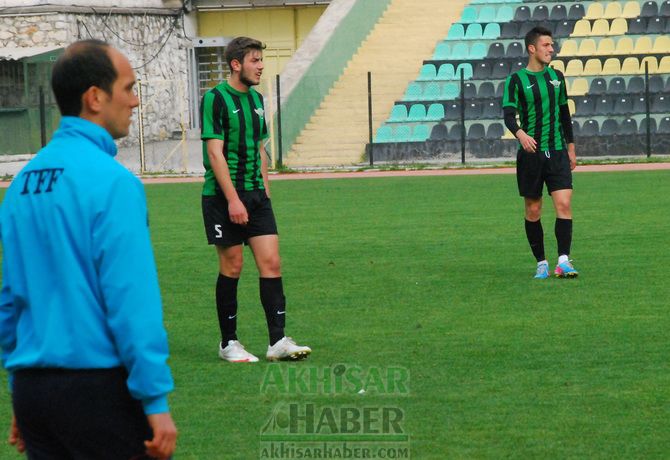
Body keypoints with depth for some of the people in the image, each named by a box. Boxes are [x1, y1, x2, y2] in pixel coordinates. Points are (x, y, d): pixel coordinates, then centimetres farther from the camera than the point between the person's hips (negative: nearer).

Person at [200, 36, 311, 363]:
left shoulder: (256, 99, 13)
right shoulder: (216, 99, -10)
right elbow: (215, 153, -15)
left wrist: (264, 190, 15)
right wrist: (232, 200, -19)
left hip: (255, 195, 7)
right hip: (223, 197, -7)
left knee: (271, 263, -2)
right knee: (232, 267, -1)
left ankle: (278, 341, -2)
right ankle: (228, 343, 11)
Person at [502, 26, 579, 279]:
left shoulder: (556, 77, 11)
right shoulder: (516, 80, -3)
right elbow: (509, 115, -14)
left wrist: (571, 148, 19)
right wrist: (521, 134, -34)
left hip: (557, 152, 3)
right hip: (530, 153, -3)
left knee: (564, 204, -13)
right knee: (533, 211, 3)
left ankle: (563, 261, -13)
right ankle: (541, 263, 14)